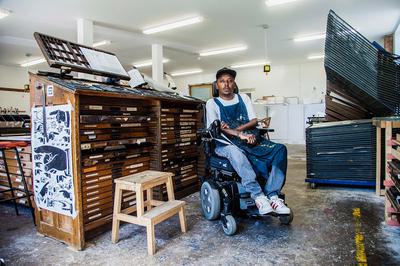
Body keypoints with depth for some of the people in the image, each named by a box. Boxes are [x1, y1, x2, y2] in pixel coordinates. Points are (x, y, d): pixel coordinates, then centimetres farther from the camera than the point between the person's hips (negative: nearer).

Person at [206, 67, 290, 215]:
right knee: (235, 151, -41)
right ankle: (258, 196, -37)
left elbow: (254, 121, 8)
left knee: (280, 149, -19)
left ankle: (272, 195, -24)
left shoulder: (243, 98, 18)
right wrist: (240, 135, -25)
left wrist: (235, 129, -11)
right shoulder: (212, 103, 6)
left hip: (249, 139, 4)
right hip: (225, 143, -4)